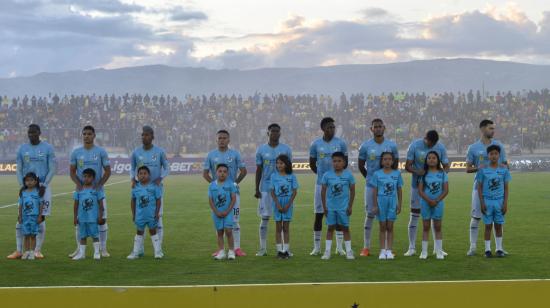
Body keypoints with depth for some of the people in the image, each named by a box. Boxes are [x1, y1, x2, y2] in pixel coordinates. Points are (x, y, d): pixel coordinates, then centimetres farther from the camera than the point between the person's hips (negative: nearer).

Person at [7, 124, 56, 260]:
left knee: (41, 218, -2)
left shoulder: (47, 148, 0)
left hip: (43, 186, -2)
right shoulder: (22, 149, 8)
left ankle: (37, 250, 5)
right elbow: (19, 170, 10)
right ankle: (19, 250, 4)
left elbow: (52, 169, -1)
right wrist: (22, 185, -4)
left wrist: (44, 185, -12)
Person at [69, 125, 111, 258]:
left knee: (102, 218, -2)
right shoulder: (76, 152, 5)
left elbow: (107, 171, 0)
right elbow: (72, 172, 7)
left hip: (98, 191, -2)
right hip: (81, 191, 2)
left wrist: (98, 185, -11)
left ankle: (103, 248, 7)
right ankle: (79, 248, 12)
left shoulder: (101, 152, 0)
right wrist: (79, 185, -10)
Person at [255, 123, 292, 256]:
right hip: (266, 188, 0)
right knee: (264, 218, 2)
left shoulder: (286, 149, 4)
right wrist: (257, 189, 2)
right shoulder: (261, 149, 4)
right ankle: (263, 248, 8)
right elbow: (259, 170, 6)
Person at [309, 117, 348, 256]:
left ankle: (339, 246, 8)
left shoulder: (341, 143, 0)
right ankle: (316, 247, 12)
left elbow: (345, 162, 11)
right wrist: (322, 174, 9)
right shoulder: (316, 144, 1)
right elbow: (312, 164, 12)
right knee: (319, 214, 3)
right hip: (321, 183, 0)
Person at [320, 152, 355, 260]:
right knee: (330, 228, 7)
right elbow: (323, 191, 2)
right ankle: (327, 251, 11)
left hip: (343, 207, -1)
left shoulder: (348, 175, -4)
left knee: (345, 228, 5)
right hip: (330, 207, 1)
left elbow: (352, 191, 1)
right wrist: (324, 206, 0)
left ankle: (349, 251, 10)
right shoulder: (327, 175, -2)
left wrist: (350, 206, -1)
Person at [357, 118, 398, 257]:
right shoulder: (365, 146, -2)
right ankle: (366, 247, 8)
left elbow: (395, 164, 14)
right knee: (370, 215, 2)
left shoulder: (391, 145, 1)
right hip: (371, 185, -1)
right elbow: (360, 165, 9)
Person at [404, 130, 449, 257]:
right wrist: (417, 172, -28)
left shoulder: (440, 147, -4)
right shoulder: (415, 146, -10)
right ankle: (412, 247, 8)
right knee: (414, 215, 1)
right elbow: (407, 166, -8)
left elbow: (446, 166, 2)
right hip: (417, 185, -2)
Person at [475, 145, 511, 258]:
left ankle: (499, 248, 14)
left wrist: (505, 203, -1)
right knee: (488, 225, 2)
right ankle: (487, 249, 9)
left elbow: (506, 188, 5)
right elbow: (479, 187, 1)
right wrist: (482, 203, -5)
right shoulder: (483, 170, -1)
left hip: (499, 201, 1)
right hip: (487, 201, -1)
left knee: (498, 225, 6)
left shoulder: (504, 170, 3)